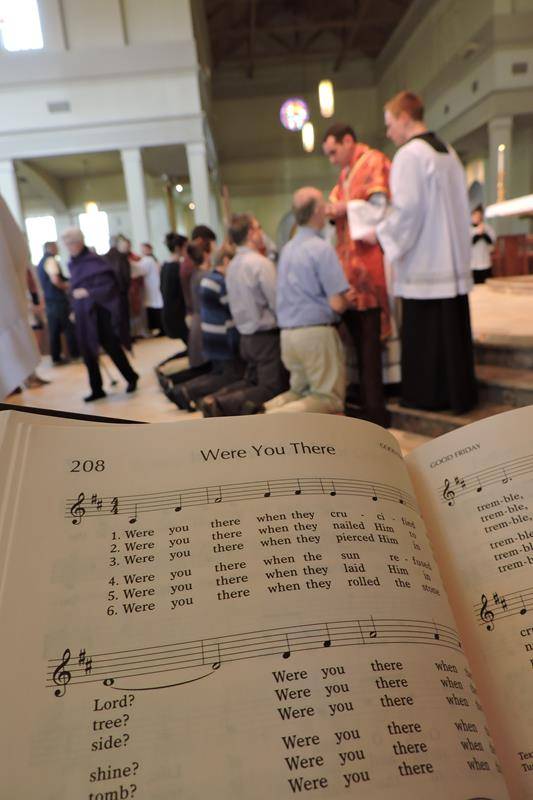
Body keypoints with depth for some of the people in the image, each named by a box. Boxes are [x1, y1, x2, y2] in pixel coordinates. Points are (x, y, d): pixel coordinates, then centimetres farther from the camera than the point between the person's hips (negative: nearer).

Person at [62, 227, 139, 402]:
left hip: (99, 314, -7)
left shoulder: (94, 262, -13)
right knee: (88, 353, 6)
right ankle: (97, 390, 14)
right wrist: (75, 309, 16)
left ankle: (131, 378, 24)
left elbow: (108, 286, -17)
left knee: (112, 348, 4)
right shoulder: (73, 264, 10)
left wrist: (88, 292, -28)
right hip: (82, 316, 7)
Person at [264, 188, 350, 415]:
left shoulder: (286, 249, 12)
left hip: (287, 334, 7)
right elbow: (337, 304, -16)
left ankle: (265, 409, -4)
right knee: (330, 398, 1)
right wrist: (349, 300, 7)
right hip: (316, 333, -7)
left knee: (301, 390, 21)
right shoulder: (322, 248, -11)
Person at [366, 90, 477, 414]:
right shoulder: (448, 152, 16)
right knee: (454, 328, 11)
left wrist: (380, 233, -4)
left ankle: (429, 395, 8)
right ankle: (459, 392, 18)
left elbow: (407, 208, -18)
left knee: (424, 333, 0)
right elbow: (457, 204, 19)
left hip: (423, 262, -8)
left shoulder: (410, 154, -10)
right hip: (454, 258, 8)